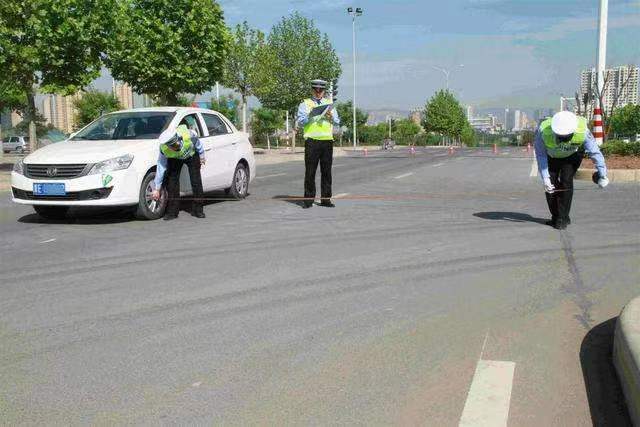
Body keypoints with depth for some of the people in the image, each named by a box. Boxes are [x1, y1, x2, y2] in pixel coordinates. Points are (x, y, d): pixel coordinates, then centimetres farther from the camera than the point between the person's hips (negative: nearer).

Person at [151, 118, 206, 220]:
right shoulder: (163, 149, -33)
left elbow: (198, 144, -15)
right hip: (174, 159, 1)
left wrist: (202, 156, 1)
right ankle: (172, 211, -5)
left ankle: (197, 209, 5)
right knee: (172, 180, -12)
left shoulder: (189, 135, -40)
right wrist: (157, 189, -18)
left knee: (196, 181, -6)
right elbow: (160, 168, -23)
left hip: (192, 155, 0)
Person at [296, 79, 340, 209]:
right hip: (312, 141, -3)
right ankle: (308, 199, 0)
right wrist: (310, 115, -18)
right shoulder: (305, 104, 9)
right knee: (310, 172, -4)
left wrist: (331, 117, -7)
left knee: (326, 171, 3)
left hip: (327, 140, 3)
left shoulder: (329, 104, 19)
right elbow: (300, 122, -2)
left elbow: (337, 122, 13)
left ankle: (326, 199, 8)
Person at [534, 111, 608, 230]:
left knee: (566, 181, -19)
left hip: (572, 156, -1)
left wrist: (603, 175, -29)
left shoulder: (582, 131, -38)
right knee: (550, 185, -9)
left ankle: (562, 218, -8)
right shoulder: (543, 131, -38)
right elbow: (541, 155, -27)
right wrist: (545, 178, -31)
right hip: (552, 156, 1)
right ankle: (555, 217, 11)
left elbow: (595, 152, -29)